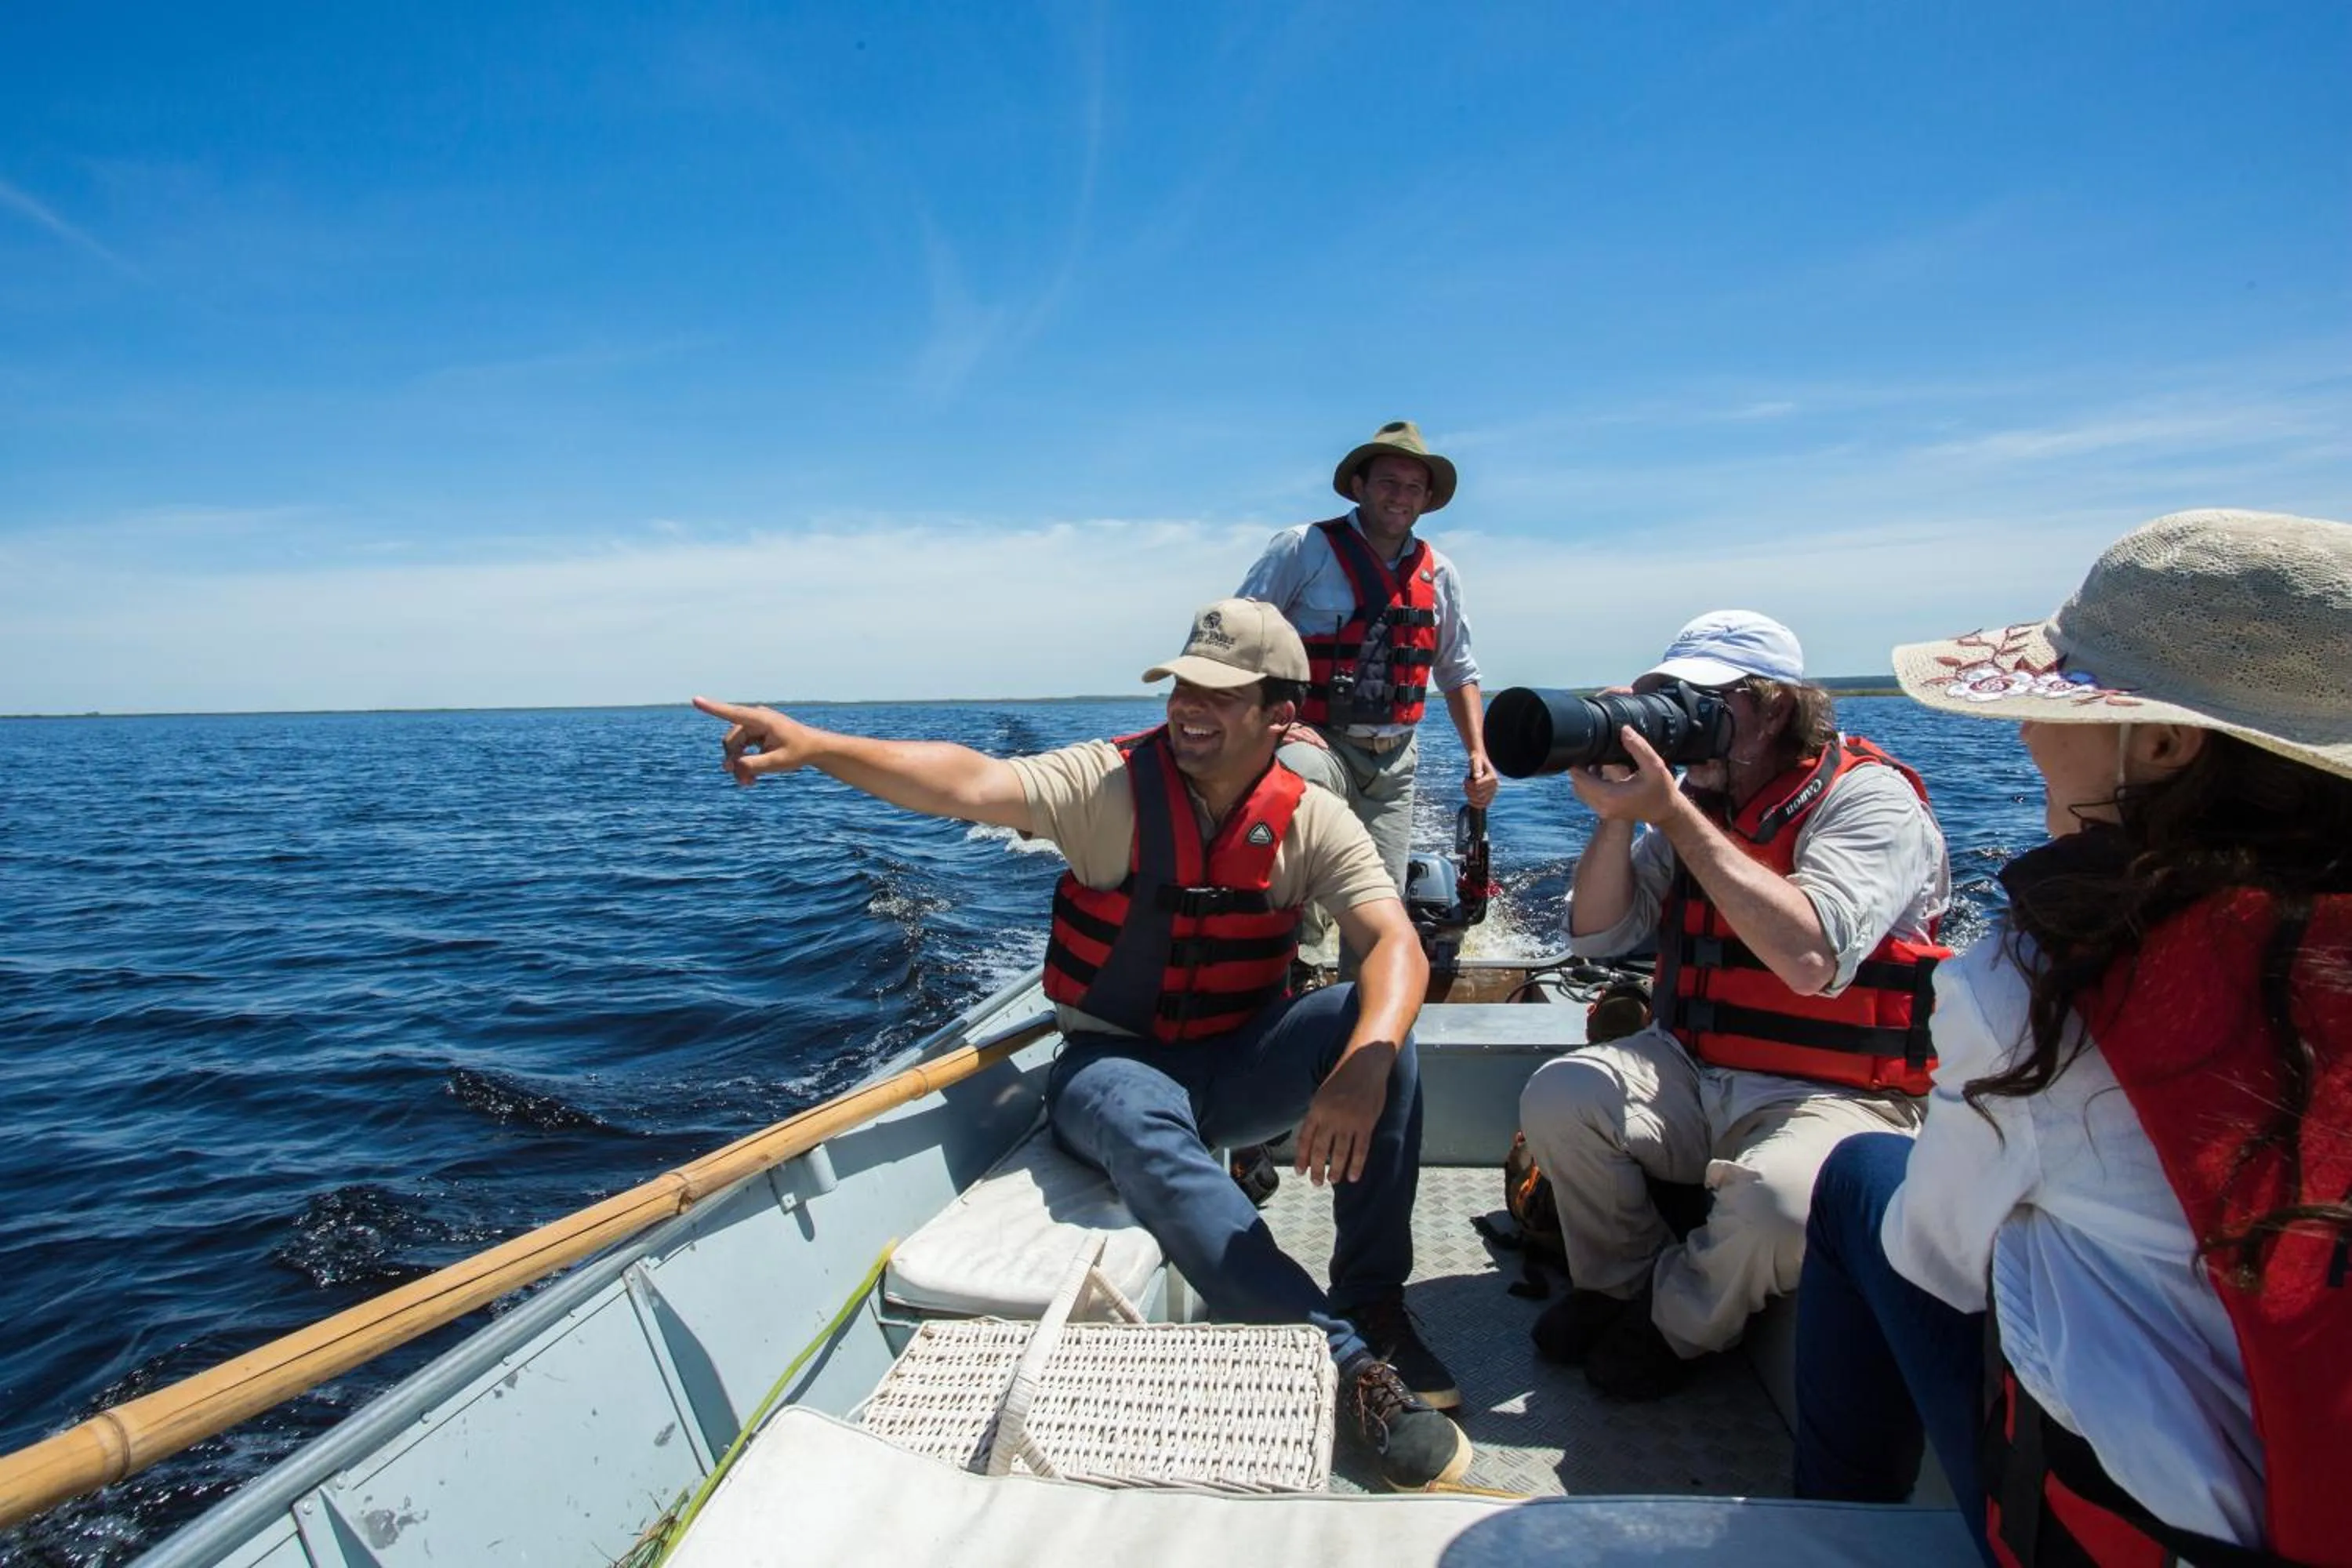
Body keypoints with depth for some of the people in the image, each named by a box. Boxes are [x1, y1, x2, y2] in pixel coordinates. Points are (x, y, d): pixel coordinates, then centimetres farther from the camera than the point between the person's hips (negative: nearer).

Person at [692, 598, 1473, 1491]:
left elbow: (1397, 947, -19)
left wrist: (1365, 1064, -39)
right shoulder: (1110, 783, -11)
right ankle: (1348, 1362, -32)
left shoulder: (1312, 822, -6)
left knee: (1370, 1024, -25)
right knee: (1145, 1134, -36)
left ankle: (1373, 1304, -14)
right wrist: (815, 747, -40)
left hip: (1239, 1065, 2)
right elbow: (969, 786, -26)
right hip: (1114, 1066, -2)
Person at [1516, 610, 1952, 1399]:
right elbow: (1598, 934, 3)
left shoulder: (1870, 798, -12)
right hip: (1689, 1070, 5)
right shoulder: (1696, 798, 7)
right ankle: (1624, 1282, 9)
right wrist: (1618, 812, -14)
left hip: (1833, 1093, -5)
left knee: (1774, 1199, -34)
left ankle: (1674, 1325, 1)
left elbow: (1810, 957, -31)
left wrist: (1671, 813, -29)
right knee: (1557, 1097, -18)